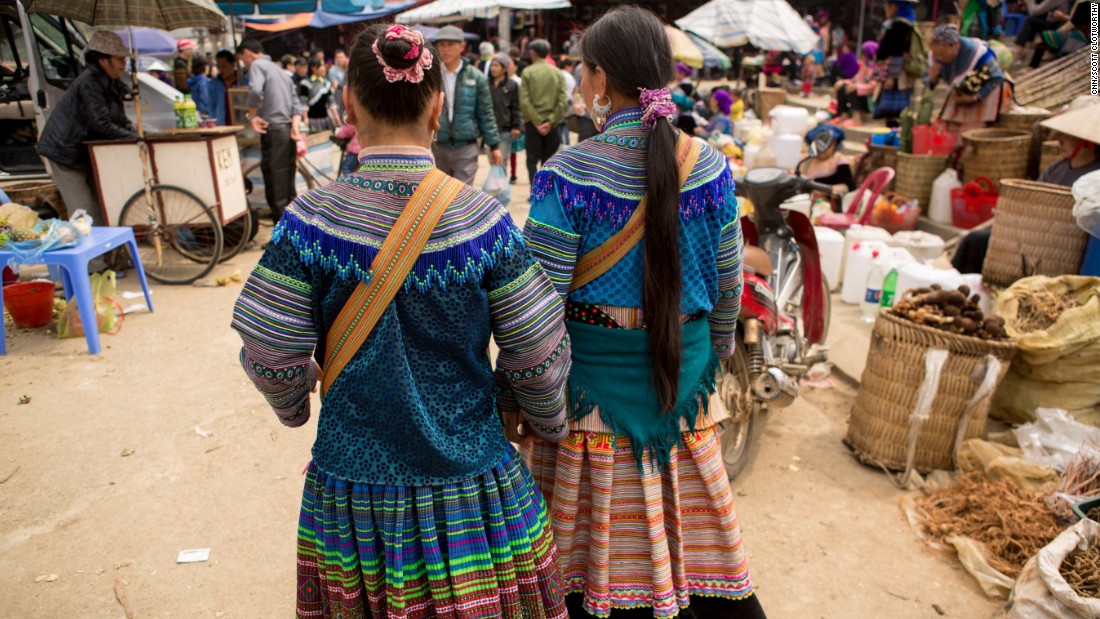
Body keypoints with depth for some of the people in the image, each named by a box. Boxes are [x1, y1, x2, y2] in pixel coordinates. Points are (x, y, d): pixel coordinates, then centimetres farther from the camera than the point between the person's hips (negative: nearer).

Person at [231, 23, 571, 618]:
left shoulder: (310, 219, -14)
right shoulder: (481, 220, -14)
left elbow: (271, 355, -7)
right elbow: (538, 357, -10)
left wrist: (292, 406, 16)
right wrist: (550, 422, 11)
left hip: (352, 490, 1)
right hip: (469, 478, 0)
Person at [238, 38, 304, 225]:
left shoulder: (257, 65, -2)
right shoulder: (277, 68, 25)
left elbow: (256, 91, -23)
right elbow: (295, 102, 16)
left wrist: (252, 116, -10)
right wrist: (295, 123, 1)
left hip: (273, 130, -9)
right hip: (288, 130, 9)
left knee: (274, 186, -4)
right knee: (289, 187, 15)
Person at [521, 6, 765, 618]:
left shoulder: (568, 175, -16)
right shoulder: (712, 167, -3)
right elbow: (728, 285, 5)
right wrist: (714, 350, 21)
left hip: (592, 374, -3)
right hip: (684, 373, 4)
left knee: (593, 538, 15)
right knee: (690, 528, 22)